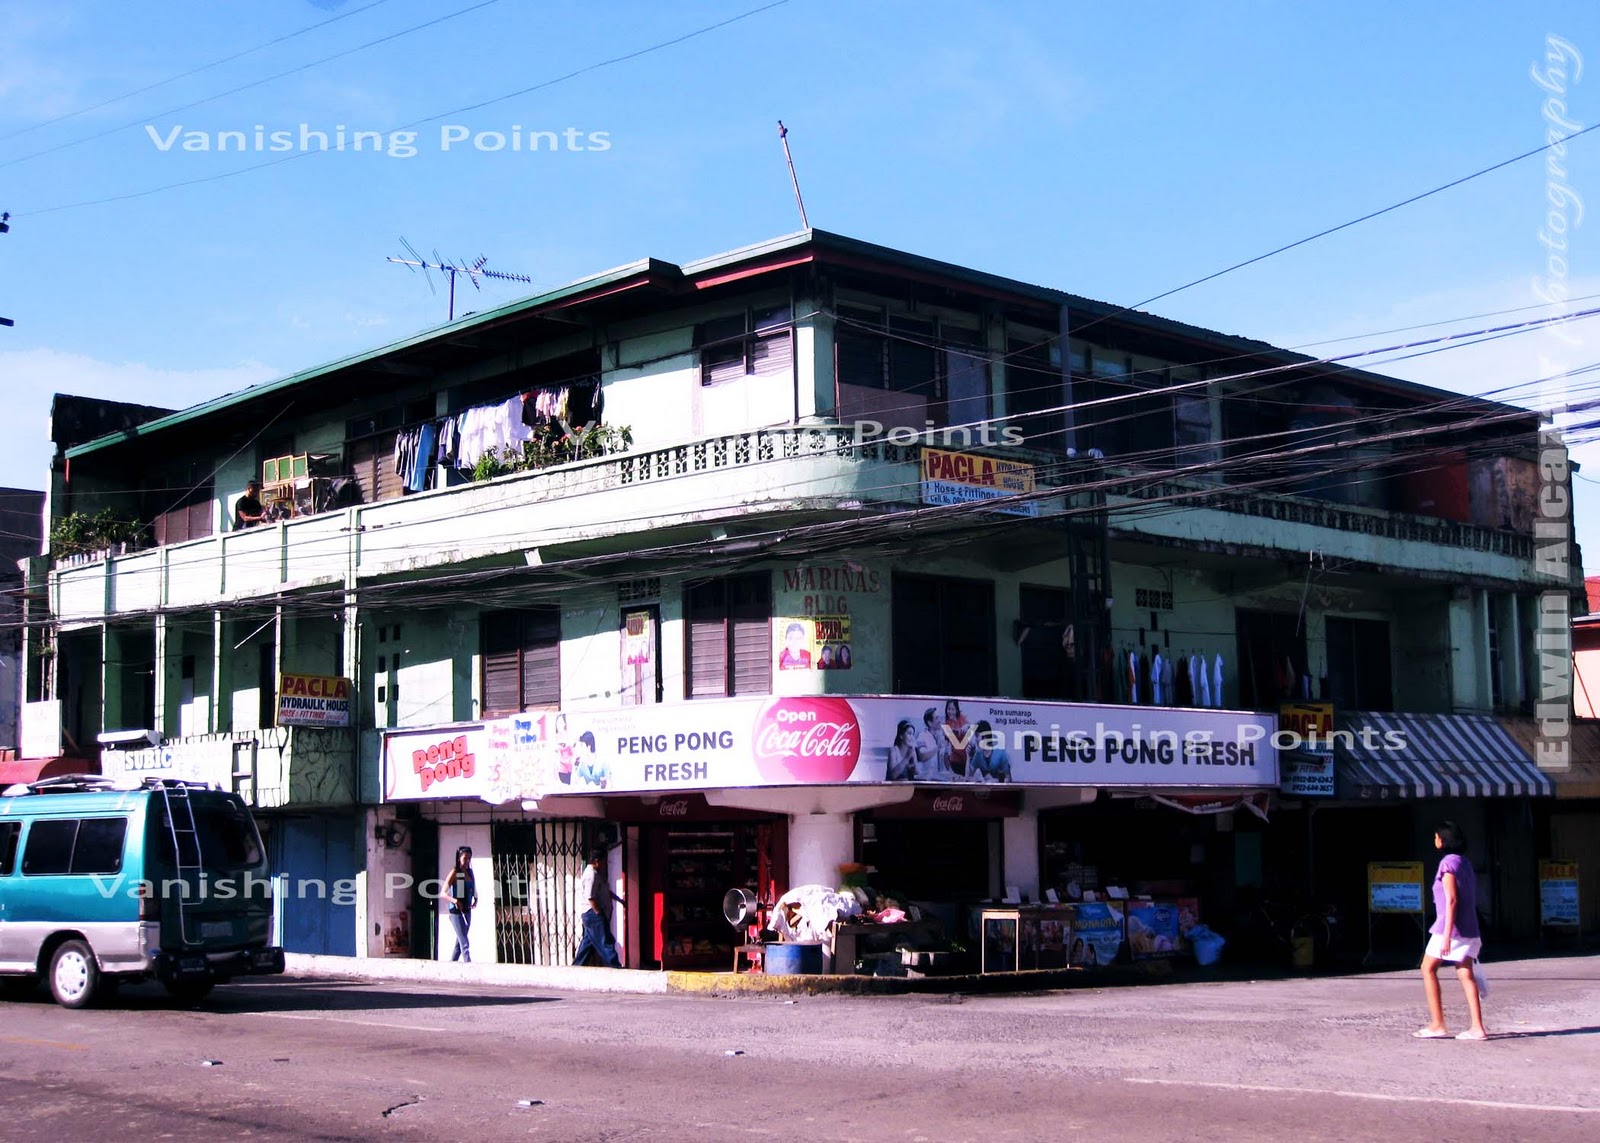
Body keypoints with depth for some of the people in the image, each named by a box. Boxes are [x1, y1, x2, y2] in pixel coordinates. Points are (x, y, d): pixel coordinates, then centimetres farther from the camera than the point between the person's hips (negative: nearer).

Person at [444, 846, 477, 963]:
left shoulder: (470, 873, 9)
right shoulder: (455, 872, -9)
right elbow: (443, 893, -11)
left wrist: (475, 900, 0)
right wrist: (454, 900, -28)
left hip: (467, 911, 7)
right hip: (456, 911, -7)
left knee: (460, 942, 13)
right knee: (464, 943, -14)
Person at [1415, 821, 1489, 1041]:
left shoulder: (1448, 863, -12)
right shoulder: (1465, 863, 14)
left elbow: (1452, 900, -19)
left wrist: (1446, 935, -22)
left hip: (1450, 928, -8)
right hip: (1469, 930, 8)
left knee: (1428, 969, 6)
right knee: (1466, 975, 4)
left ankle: (1437, 1024, 5)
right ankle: (1477, 1027, -4)